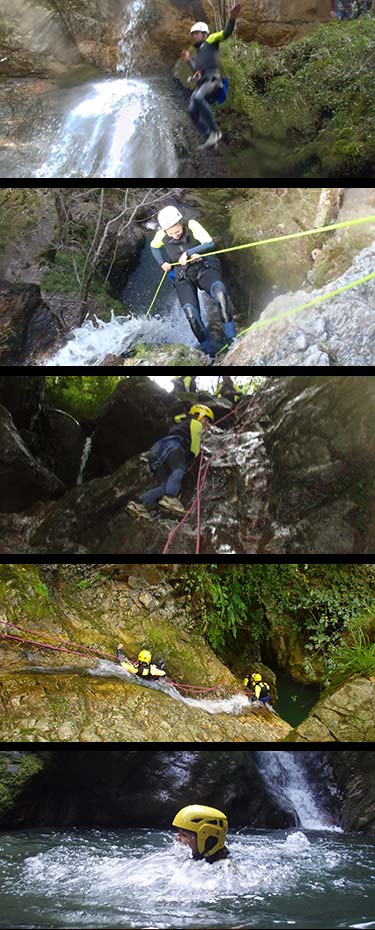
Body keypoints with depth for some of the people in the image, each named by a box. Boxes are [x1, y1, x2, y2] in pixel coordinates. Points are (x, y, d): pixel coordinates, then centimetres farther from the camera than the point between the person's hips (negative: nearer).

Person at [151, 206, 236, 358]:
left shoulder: (191, 226, -13)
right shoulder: (161, 236, -6)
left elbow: (209, 243, -22)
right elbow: (154, 247, 17)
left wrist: (188, 253, -28)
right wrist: (162, 263, 5)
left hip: (204, 268, -1)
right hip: (183, 277, 1)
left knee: (220, 292, -36)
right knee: (190, 312, -25)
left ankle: (231, 339, -27)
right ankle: (209, 352, -11)